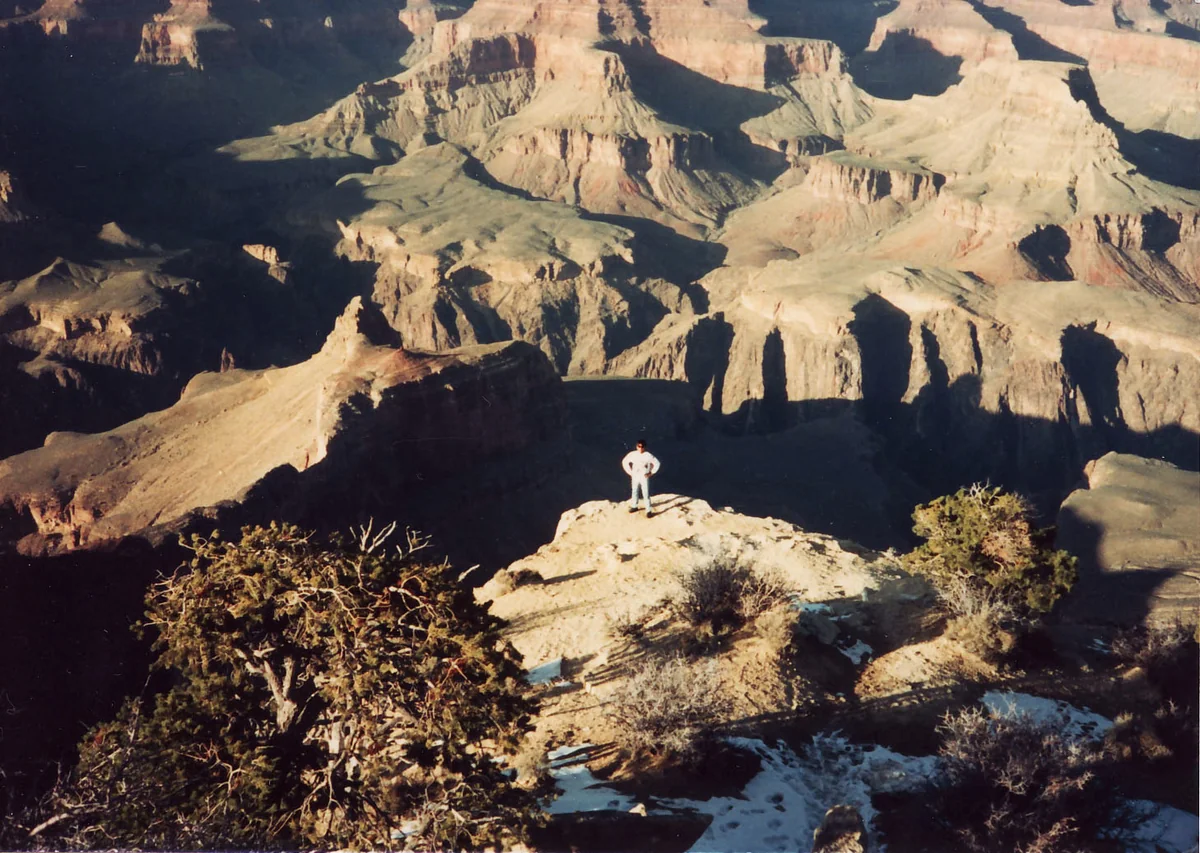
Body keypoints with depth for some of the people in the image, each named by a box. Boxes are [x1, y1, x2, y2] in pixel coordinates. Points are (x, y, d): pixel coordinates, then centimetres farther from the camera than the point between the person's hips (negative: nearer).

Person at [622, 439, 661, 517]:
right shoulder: (632, 454, -9)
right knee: (635, 492, 18)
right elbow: (624, 462, 5)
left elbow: (656, 463, -5)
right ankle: (634, 506, 38)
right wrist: (630, 472, 2)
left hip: (644, 477, -3)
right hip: (635, 477, 3)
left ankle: (648, 511, 5)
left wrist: (651, 473, -6)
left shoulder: (648, 455, -16)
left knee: (646, 494, -3)